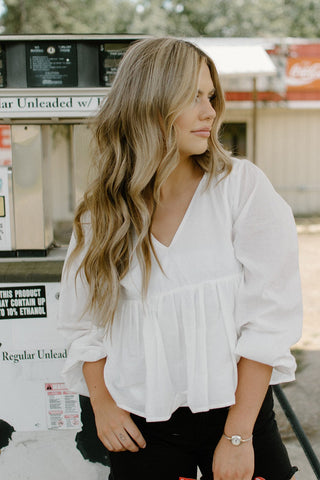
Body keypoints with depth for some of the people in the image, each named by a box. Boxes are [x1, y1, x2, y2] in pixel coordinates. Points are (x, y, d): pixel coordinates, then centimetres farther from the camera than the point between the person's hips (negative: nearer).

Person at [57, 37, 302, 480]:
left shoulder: (244, 186, -9)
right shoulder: (101, 212, -1)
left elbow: (270, 316, -12)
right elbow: (85, 321, 7)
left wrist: (238, 435, -13)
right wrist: (101, 403, -4)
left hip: (238, 410, -1)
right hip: (141, 427, 2)